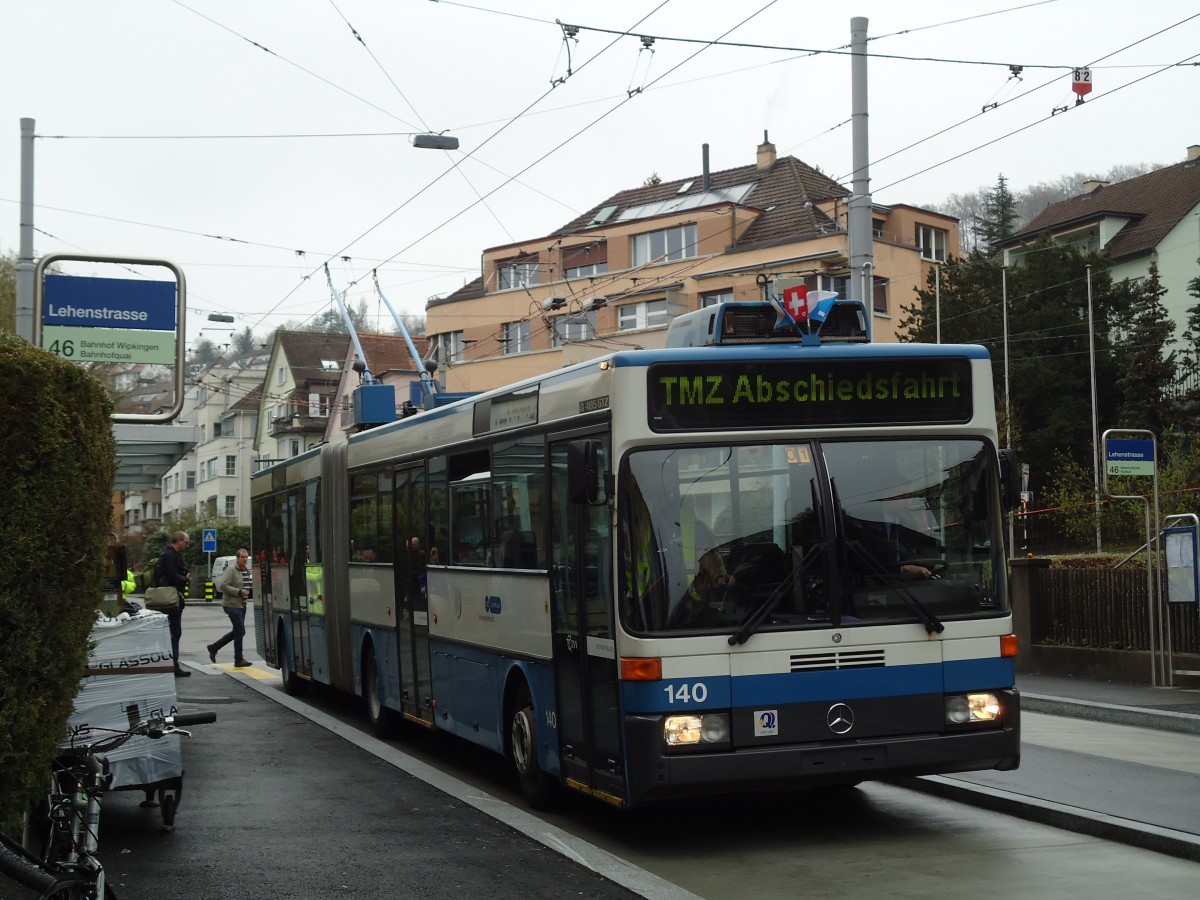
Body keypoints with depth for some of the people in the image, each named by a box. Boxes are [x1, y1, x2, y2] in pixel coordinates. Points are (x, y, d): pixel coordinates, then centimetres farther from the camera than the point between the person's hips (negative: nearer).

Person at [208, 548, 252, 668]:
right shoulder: (231, 570, -12)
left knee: (236, 631, 15)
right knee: (240, 631, -8)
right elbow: (223, 586, -20)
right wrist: (239, 592, -22)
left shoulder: (247, 571, 12)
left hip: (242, 605, 9)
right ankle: (238, 659, 1)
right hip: (232, 604, -9)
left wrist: (250, 591, 6)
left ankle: (213, 648, 27)